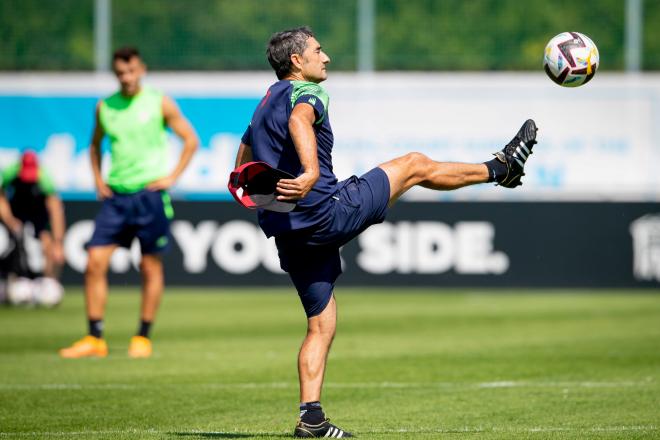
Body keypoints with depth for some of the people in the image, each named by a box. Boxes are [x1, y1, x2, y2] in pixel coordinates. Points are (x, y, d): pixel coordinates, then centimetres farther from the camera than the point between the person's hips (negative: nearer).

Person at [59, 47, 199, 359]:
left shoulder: (159, 104, -2)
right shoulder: (104, 108, 7)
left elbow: (190, 140, 4)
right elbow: (95, 144, 23)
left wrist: (172, 176, -3)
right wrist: (98, 179, 11)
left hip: (150, 193, -3)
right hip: (115, 194, 3)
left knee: (150, 267, 1)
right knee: (95, 261, -6)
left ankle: (143, 337, 12)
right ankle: (95, 339, -1)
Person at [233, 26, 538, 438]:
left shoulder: (263, 106, 21)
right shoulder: (306, 92, -7)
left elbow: (241, 176, 26)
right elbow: (299, 121, -32)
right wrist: (311, 173, -48)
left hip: (289, 232, 9)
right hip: (327, 211, -9)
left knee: (322, 325, 12)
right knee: (415, 165, 7)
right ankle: (500, 168, 24)